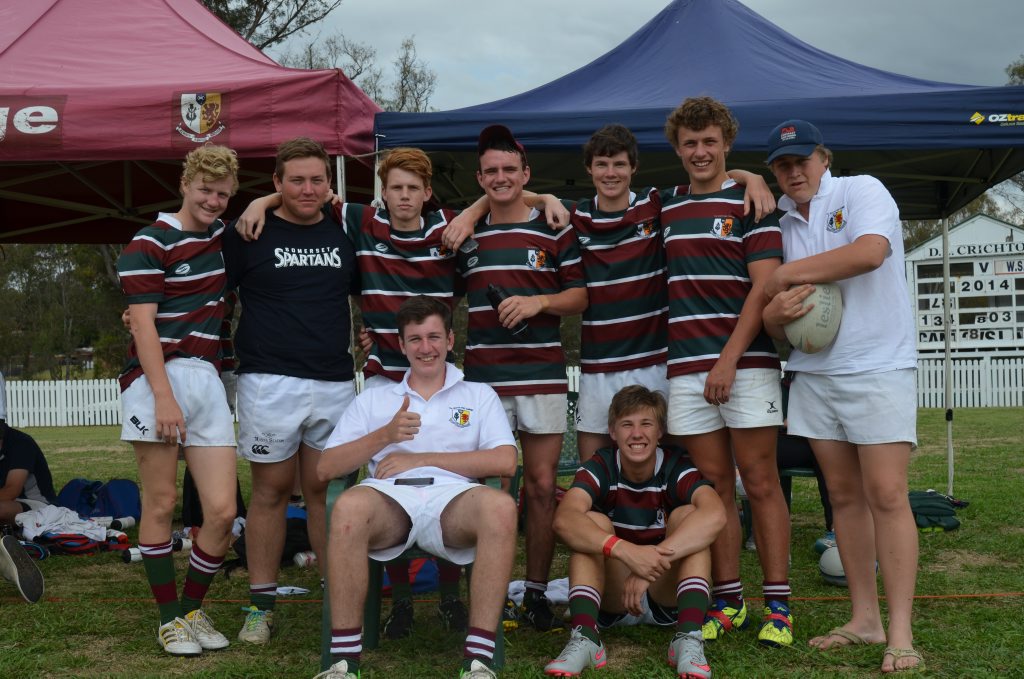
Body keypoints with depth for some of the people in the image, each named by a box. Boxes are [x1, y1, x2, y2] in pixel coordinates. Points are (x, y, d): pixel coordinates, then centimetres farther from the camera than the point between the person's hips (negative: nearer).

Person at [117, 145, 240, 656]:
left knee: (222, 511, -2)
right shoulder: (149, 244, -4)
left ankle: (193, 609, 17)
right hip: (157, 378, -5)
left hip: (208, 380, 6)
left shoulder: (220, 235, 16)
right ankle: (170, 619, 13)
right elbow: (143, 326, -11)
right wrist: (164, 397, -18)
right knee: (161, 504, 1)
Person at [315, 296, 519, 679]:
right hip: (389, 498, 0)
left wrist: (421, 458, 3)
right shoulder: (372, 400, 26)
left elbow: (505, 462, 5)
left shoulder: (479, 395, 23)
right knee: (349, 506, -37)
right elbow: (325, 469, 14)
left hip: (453, 500, 0)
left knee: (500, 506, -36)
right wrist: (385, 435, -2)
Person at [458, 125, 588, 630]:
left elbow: (580, 295, 5)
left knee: (541, 487, 1)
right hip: (482, 378, 2)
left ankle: (537, 592, 12)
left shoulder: (553, 232, 6)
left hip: (542, 375, -1)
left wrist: (538, 302, -12)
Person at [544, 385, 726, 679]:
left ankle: (689, 638, -33)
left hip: (667, 598, 0)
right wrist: (627, 551, -49)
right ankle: (584, 638, -35)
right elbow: (564, 519, -33)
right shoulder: (600, 468, -12)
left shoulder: (676, 467, -15)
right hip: (611, 598, 1)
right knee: (592, 523, -22)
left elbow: (715, 515, -37)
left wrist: (651, 563, -45)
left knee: (687, 516, -22)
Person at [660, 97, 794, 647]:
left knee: (760, 483, -2)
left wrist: (730, 358, -14)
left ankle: (777, 605, 3)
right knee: (714, 485, 6)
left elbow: (764, 287, -6)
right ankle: (727, 601, 12)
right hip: (685, 366, 4)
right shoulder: (664, 208, 15)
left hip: (745, 361, -4)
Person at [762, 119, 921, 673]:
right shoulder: (783, 227, 14)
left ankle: (900, 633, -8)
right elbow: (769, 319, 14)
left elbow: (870, 252, -23)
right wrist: (777, 310, -12)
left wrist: (786, 274, -11)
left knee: (887, 495, -11)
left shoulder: (861, 192, -1)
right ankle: (864, 618, 15)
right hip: (814, 374, 6)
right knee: (844, 497, 8)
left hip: (878, 368, -6)